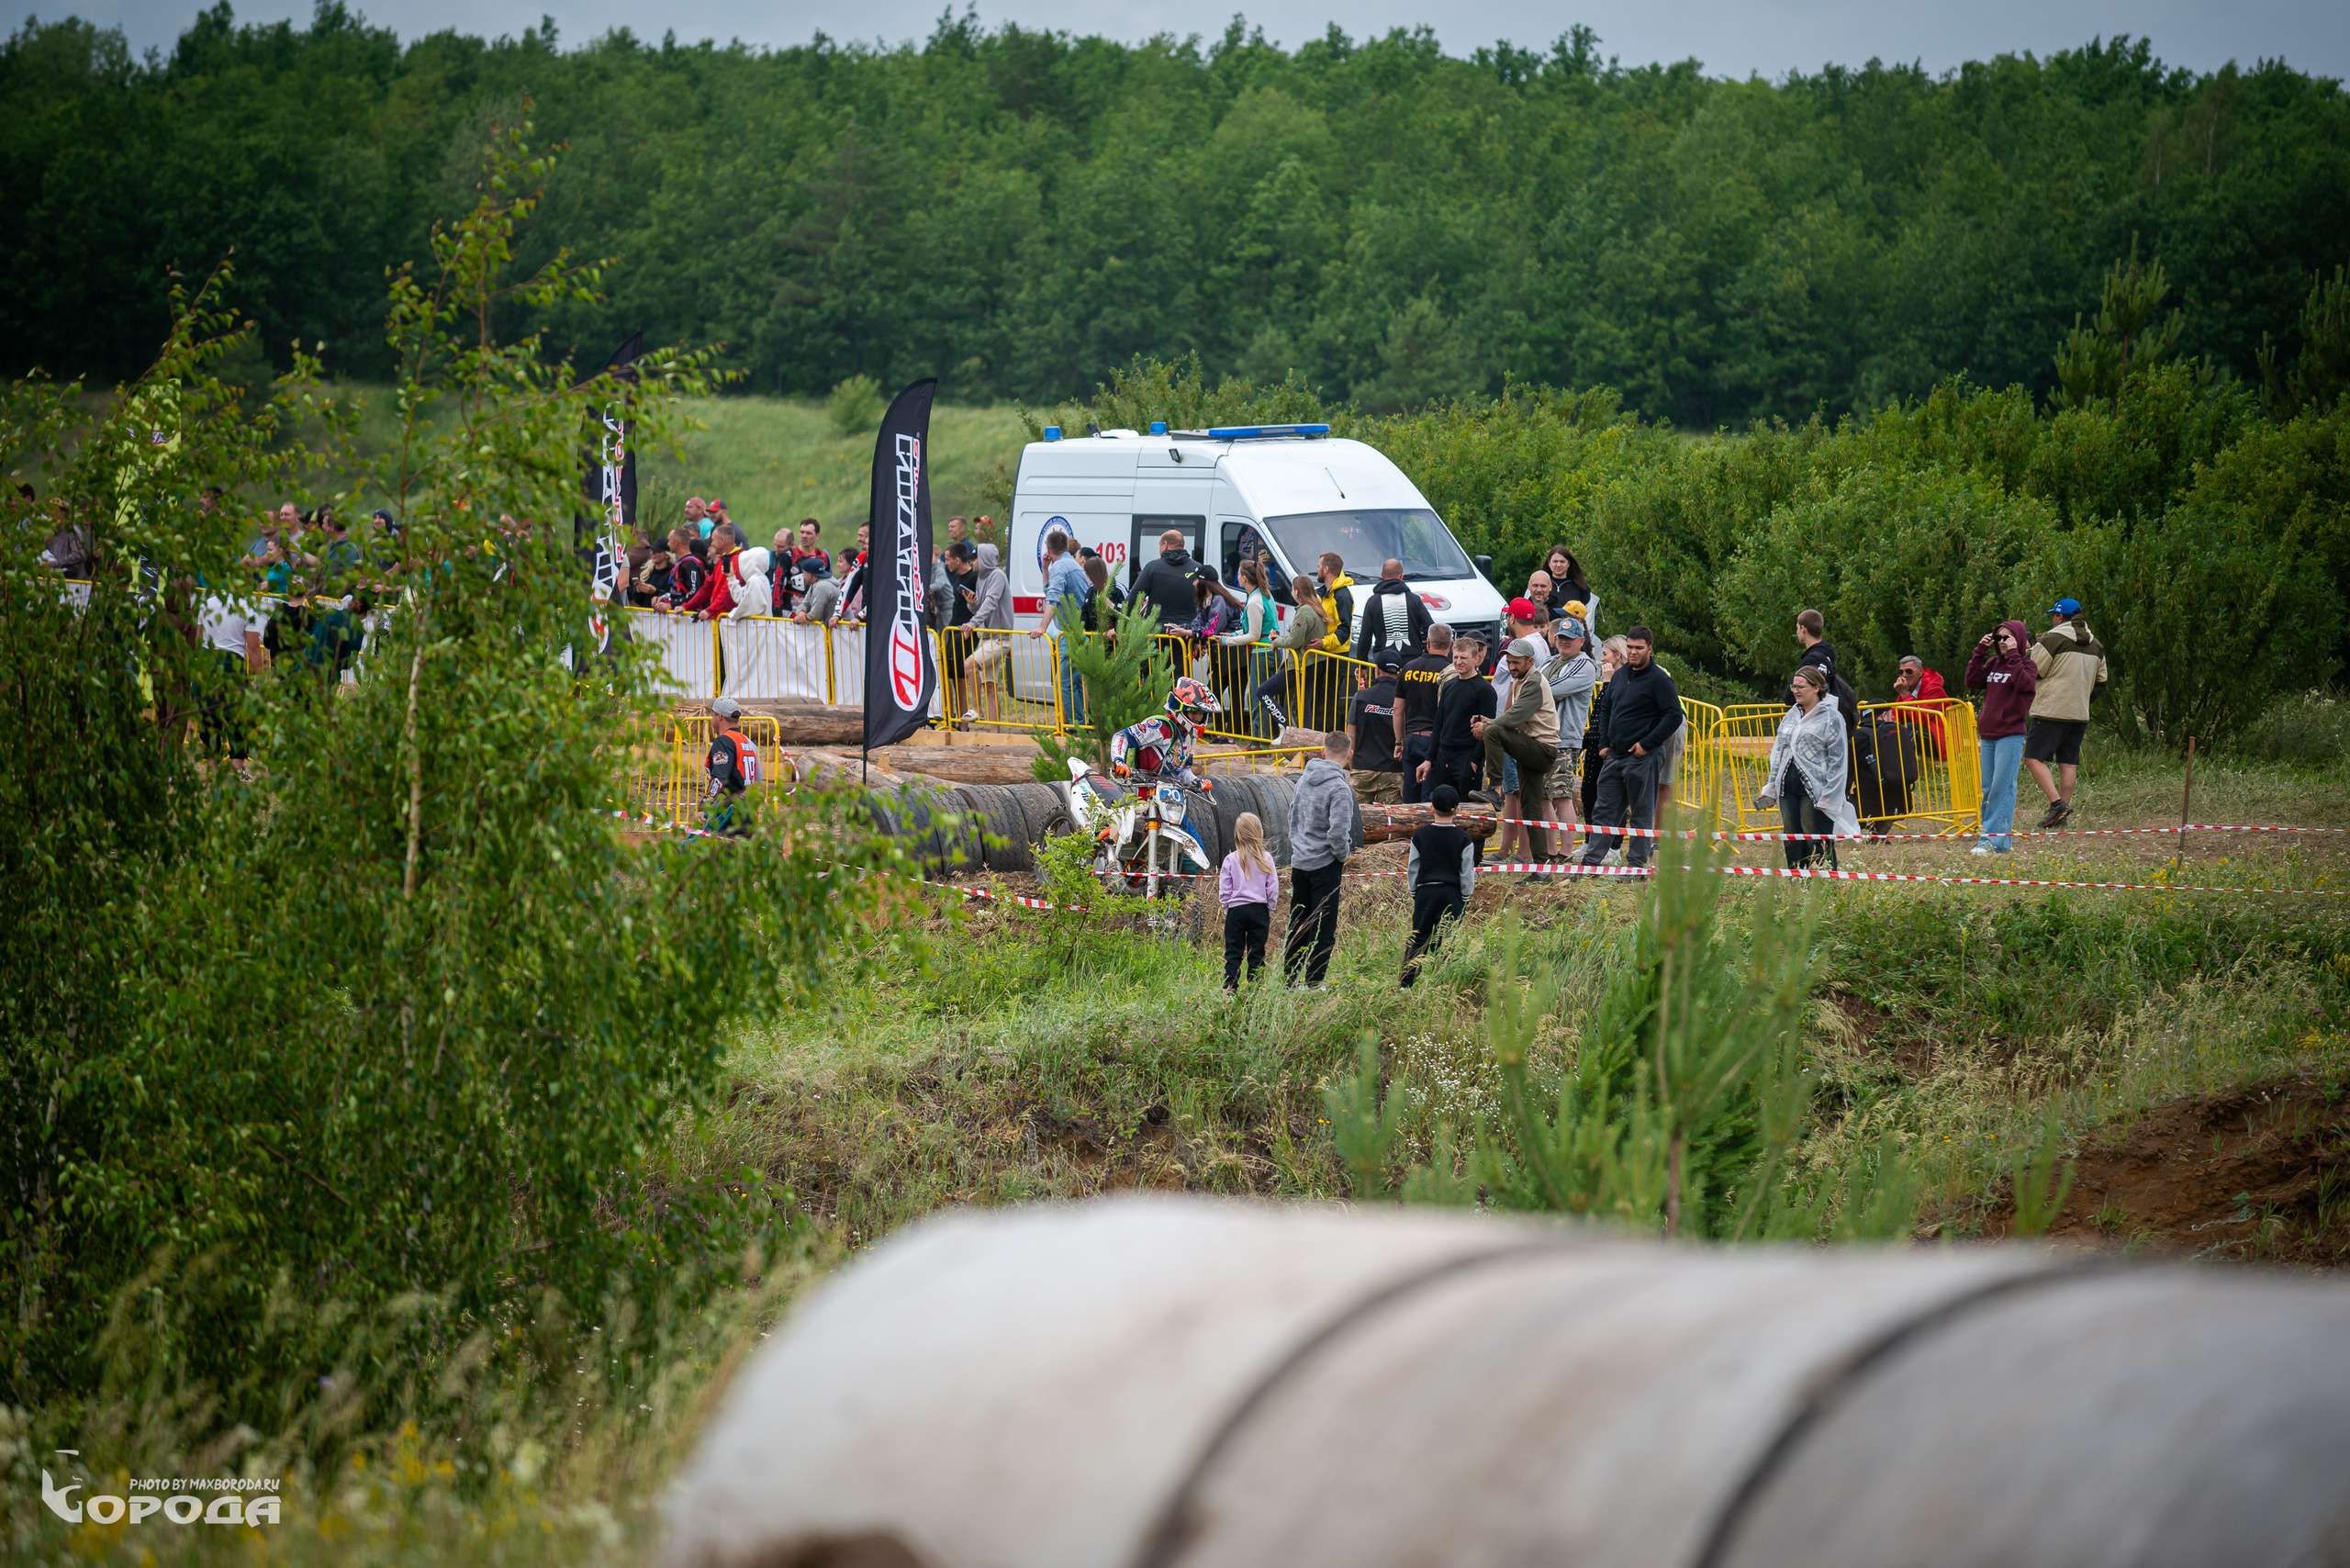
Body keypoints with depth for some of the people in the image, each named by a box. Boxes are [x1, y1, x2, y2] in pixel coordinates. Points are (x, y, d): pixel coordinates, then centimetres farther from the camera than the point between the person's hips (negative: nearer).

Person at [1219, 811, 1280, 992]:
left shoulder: (1230, 860, -4)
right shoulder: (1266, 859, -3)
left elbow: (1224, 891, -3)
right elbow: (1273, 890, -1)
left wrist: (1227, 908, 12)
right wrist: (1269, 910, 11)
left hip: (1236, 910, -1)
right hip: (1259, 910, 1)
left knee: (1233, 953, 5)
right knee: (1256, 954, 6)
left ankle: (1230, 989, 0)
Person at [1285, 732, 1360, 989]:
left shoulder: (1304, 781, 6)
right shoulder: (1339, 788, -17)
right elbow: (1338, 832, -24)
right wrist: (1343, 855, -5)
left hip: (1299, 862, 7)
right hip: (1326, 865, -7)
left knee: (1297, 926, 13)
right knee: (1323, 929, 0)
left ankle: (1290, 979, 17)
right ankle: (1314, 983, -1)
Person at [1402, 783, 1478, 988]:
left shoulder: (1420, 835, -2)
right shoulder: (1463, 840, -5)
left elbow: (1412, 869, 4)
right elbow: (1467, 874, -2)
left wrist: (1414, 894, 16)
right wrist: (1465, 902, 9)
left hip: (1425, 893, 1)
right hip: (1452, 894, -1)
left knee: (1418, 940, 5)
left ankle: (1406, 984, -3)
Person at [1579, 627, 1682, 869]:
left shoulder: (1659, 680, -9)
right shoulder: (1619, 676, 14)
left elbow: (1674, 716, -15)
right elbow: (1606, 711, 24)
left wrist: (1647, 744, -16)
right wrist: (1604, 744, 11)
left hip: (1642, 758, -7)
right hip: (1614, 756, 7)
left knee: (1641, 813, 1)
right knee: (1604, 810, 8)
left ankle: (1637, 864, 6)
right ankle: (1590, 861, 10)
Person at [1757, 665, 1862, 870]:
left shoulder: (1830, 718, -5)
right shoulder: (1792, 715, 15)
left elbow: (1837, 761, -8)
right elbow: (1778, 751, 20)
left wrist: (1828, 797, -13)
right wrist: (1770, 787, 15)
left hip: (1814, 789, -7)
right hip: (1788, 787, 7)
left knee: (1818, 846, -8)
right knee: (1792, 844, 9)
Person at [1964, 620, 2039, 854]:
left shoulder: (2026, 665, 0)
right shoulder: (1992, 663, 15)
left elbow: (2024, 683, -20)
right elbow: (1972, 681, 5)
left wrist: (2013, 655, -16)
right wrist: (1980, 651, 1)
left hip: (2011, 735, -6)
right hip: (1988, 735, 6)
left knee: (2002, 787, -10)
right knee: (1988, 790, 7)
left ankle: (1997, 840, -11)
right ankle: (1988, 838, 12)